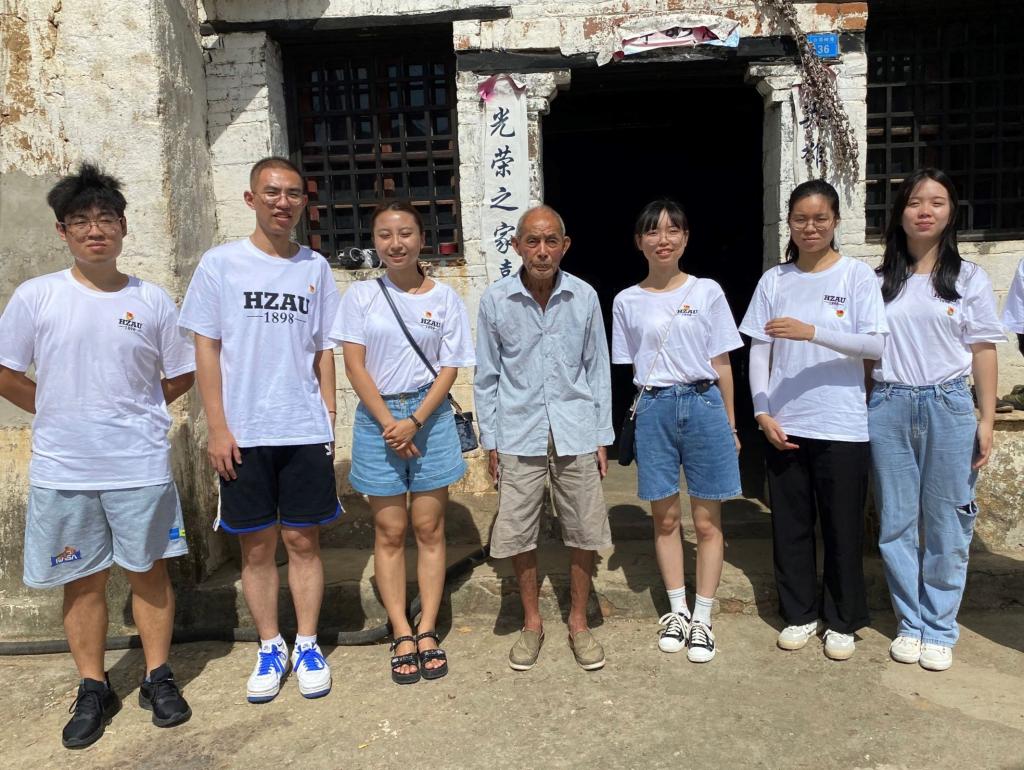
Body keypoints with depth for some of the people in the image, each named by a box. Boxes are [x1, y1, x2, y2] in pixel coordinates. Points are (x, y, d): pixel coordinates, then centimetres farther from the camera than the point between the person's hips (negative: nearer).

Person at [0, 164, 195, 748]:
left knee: (148, 569, 10)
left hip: (141, 465, 0)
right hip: (62, 469, 0)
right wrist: (61, 414, 5)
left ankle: (159, 679, 26)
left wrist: (131, 414, 5)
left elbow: (181, 376, 8)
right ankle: (94, 690, 28)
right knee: (83, 579, 12)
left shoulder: (152, 300, -1)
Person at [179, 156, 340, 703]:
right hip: (244, 433, -1)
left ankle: (307, 644, 22)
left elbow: (324, 350, 10)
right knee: (257, 545, 8)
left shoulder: (315, 267, 7)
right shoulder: (220, 263, 1)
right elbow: (206, 350, 0)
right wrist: (217, 428, -6)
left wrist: (329, 421, 5)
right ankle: (270, 647, 24)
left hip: (306, 431, 1)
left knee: (303, 540, 7)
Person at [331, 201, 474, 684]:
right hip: (378, 418, 0)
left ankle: (427, 631, 15)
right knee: (389, 532, 5)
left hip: (430, 417, 0)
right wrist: (389, 423, -10)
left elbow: (449, 368, -1)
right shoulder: (361, 295, 3)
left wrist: (414, 422, -12)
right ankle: (402, 636, 14)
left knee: (429, 528, 5)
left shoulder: (444, 298, 3)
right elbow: (354, 365, -2)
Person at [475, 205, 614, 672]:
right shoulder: (495, 300, -3)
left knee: (585, 532, 8)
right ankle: (532, 622, 27)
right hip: (520, 435, 0)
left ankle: (578, 623, 28)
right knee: (516, 533, 6)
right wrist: (491, 441, 2)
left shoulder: (585, 297, -1)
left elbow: (598, 369, 5)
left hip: (576, 434, 1)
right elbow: (486, 376, 3)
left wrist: (602, 437, 4)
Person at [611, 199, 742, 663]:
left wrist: (730, 425, 5)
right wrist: (639, 412, 1)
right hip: (654, 409, 1)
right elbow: (632, 368, 9)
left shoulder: (707, 292, 2)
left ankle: (702, 619, 18)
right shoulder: (627, 301, 5)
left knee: (707, 521, 5)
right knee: (665, 518, 10)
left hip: (704, 404, -1)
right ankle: (676, 611, 26)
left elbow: (722, 364, 4)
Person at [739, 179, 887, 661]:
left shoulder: (857, 275, -1)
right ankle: (799, 613, 27)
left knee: (842, 527, 7)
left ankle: (841, 621, 25)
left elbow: (876, 345, -12)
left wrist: (811, 332, -24)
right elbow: (758, 352, 5)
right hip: (784, 425, 2)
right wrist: (762, 413, -4)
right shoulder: (774, 281, 6)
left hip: (842, 427, -2)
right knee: (790, 524, 10)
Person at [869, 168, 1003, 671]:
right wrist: (861, 412, 3)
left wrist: (987, 420, -2)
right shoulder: (879, 281, 8)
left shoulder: (969, 279, 5)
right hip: (888, 408, 1)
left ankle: (940, 629, 17)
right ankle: (909, 623, 20)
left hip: (948, 407, -1)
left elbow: (983, 351, 4)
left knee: (946, 523, 3)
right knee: (897, 522, 7)